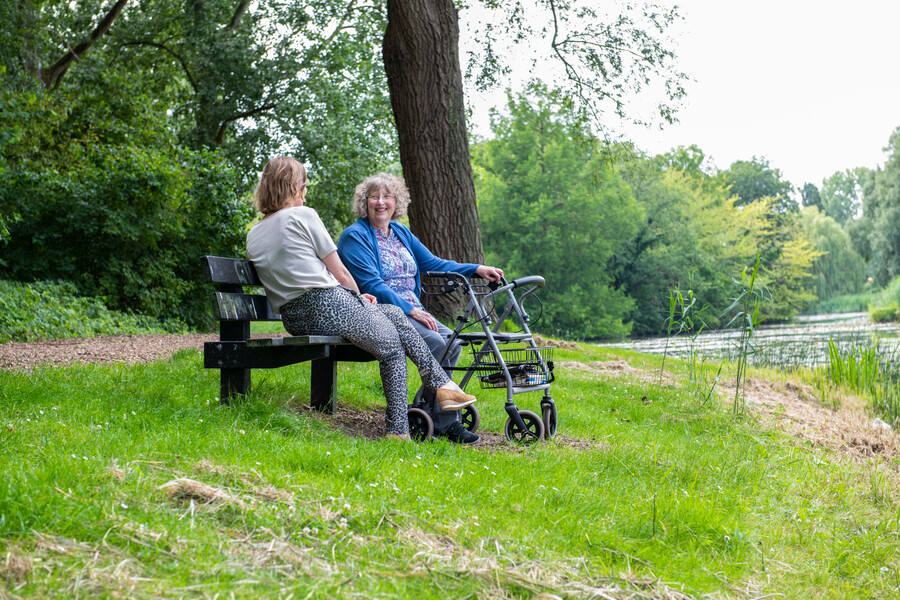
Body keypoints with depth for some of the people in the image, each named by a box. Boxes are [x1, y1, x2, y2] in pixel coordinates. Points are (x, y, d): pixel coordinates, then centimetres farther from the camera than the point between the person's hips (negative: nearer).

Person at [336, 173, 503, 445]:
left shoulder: (401, 233, 18)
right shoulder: (355, 236, -7)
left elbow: (432, 263, 18)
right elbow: (371, 285, -16)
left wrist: (476, 269, 7)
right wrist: (410, 310, -20)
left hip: (412, 309, 8)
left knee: (452, 341, -15)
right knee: (434, 343, -26)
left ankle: (431, 414, -9)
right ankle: (445, 422, -18)